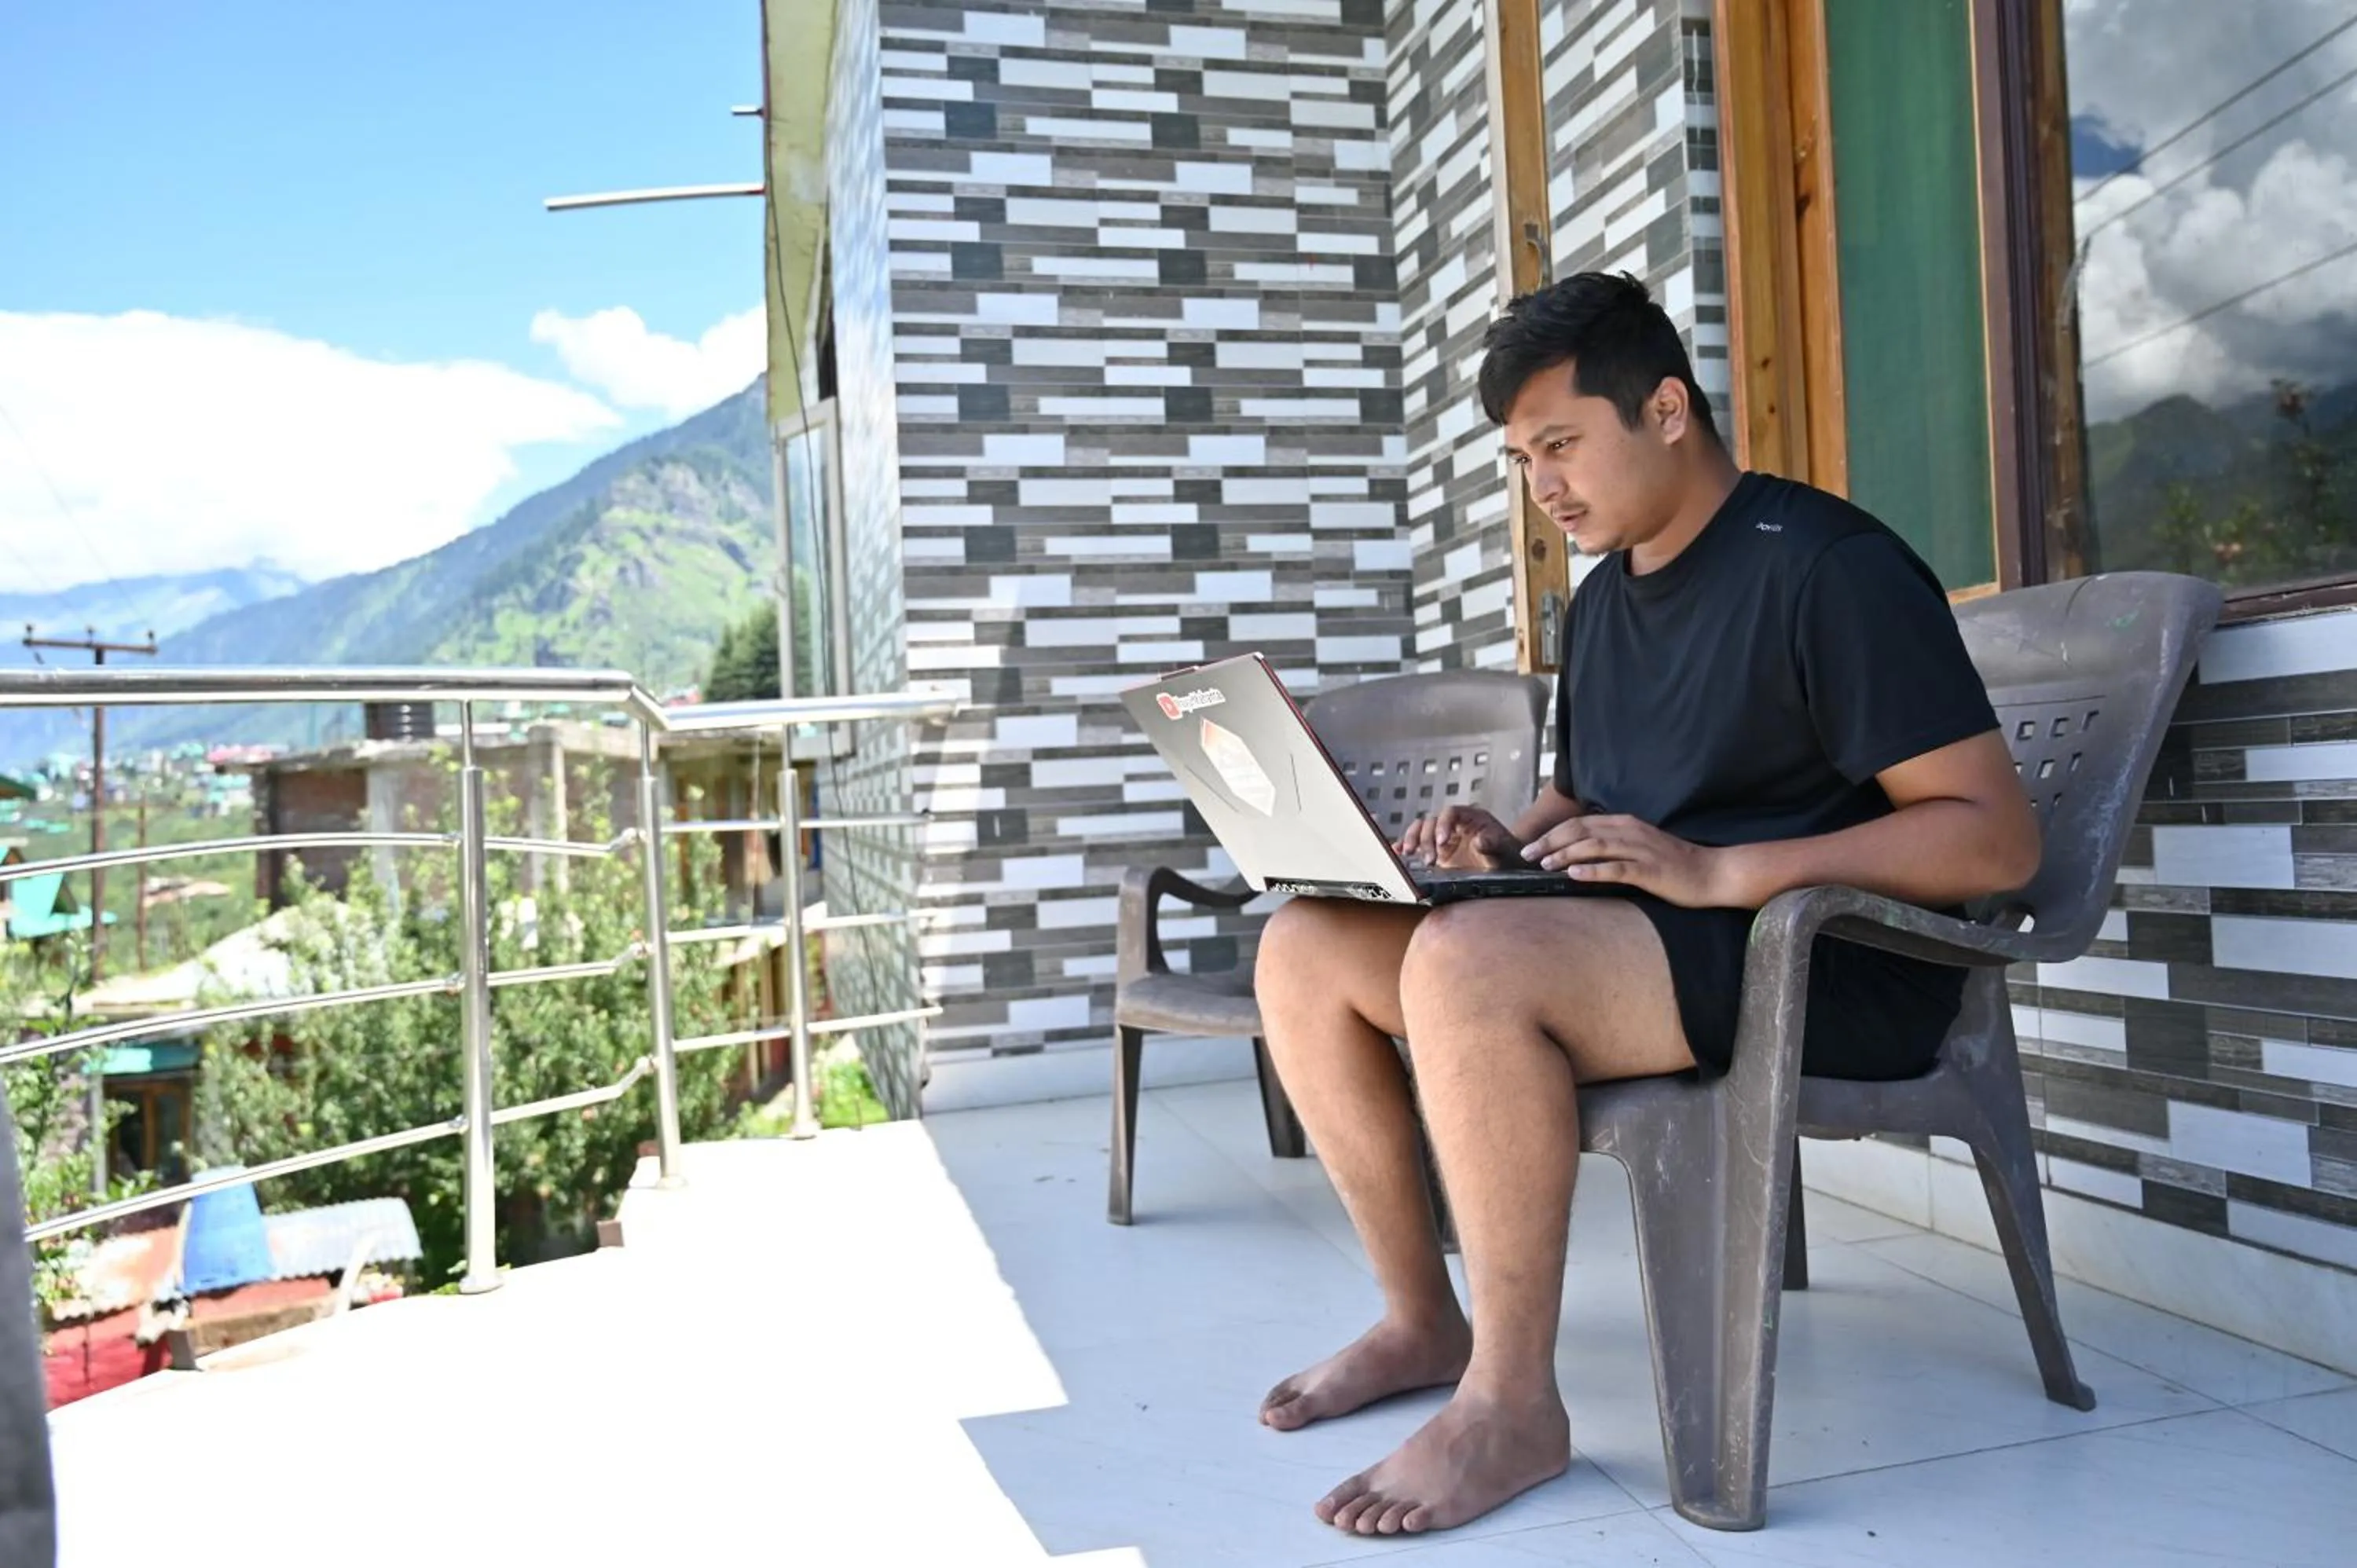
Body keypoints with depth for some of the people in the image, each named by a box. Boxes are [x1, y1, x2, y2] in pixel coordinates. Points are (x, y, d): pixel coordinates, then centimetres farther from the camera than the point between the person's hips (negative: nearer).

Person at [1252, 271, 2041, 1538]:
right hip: (1628, 942, 9)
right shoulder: (1601, 598, 15)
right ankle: (1422, 1319, 4)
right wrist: (1503, 846, 0)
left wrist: (1718, 873, -25)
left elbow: (1998, 837, -16)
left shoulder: (1829, 567, -11)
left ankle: (1513, 1401, -18)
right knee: (1304, 947, -5)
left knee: (1466, 958, -34)